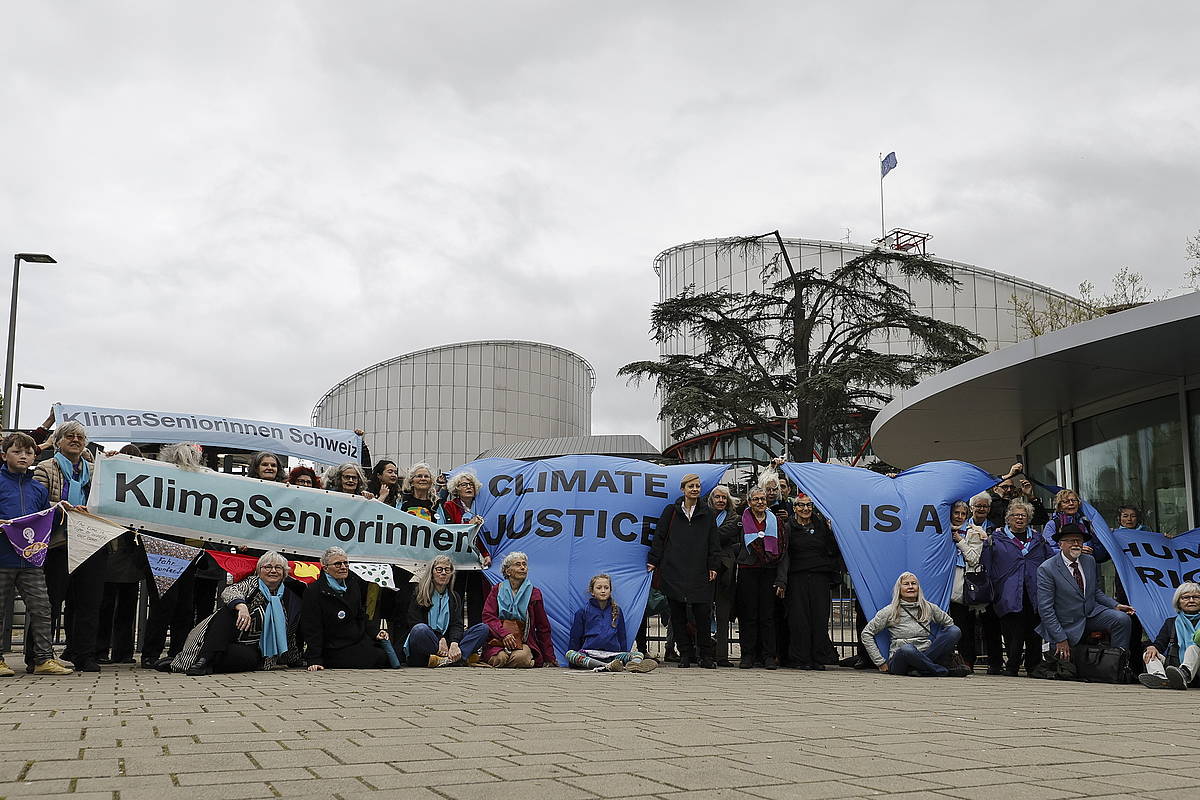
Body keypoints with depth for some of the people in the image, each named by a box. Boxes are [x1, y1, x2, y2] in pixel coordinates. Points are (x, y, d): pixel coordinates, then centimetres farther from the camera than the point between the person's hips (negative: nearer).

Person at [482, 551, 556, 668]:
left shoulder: (534, 593, 12)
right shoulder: (497, 590, 12)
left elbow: (543, 628, 14)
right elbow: (488, 617, 2)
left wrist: (549, 658, 10)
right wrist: (503, 634, -17)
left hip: (523, 641, 0)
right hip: (497, 640, 0)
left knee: (521, 658, -34)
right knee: (500, 658, -33)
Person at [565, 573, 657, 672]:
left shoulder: (617, 611, 19)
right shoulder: (583, 611, 12)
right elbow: (575, 637, 12)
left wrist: (625, 654, 17)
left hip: (613, 654, 3)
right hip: (590, 655, -2)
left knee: (638, 654, -20)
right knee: (570, 654, -33)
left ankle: (633, 665, -58)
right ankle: (607, 666, -54)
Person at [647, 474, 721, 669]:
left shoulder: (707, 514, 10)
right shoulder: (671, 512, 7)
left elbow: (714, 543, 10)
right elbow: (659, 537, 7)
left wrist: (713, 566, 2)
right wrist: (653, 561, 2)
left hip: (699, 573, 0)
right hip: (673, 571, 0)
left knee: (703, 614, -5)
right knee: (678, 615, 2)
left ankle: (706, 656, 5)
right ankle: (685, 654, 11)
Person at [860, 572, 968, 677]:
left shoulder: (929, 608, 12)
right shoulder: (890, 611, 3)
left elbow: (948, 622, 27)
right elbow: (866, 634, 2)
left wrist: (946, 647, 12)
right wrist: (880, 662, -3)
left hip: (924, 657, 4)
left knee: (955, 630, -14)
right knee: (906, 649, -40)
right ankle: (945, 671, -23)